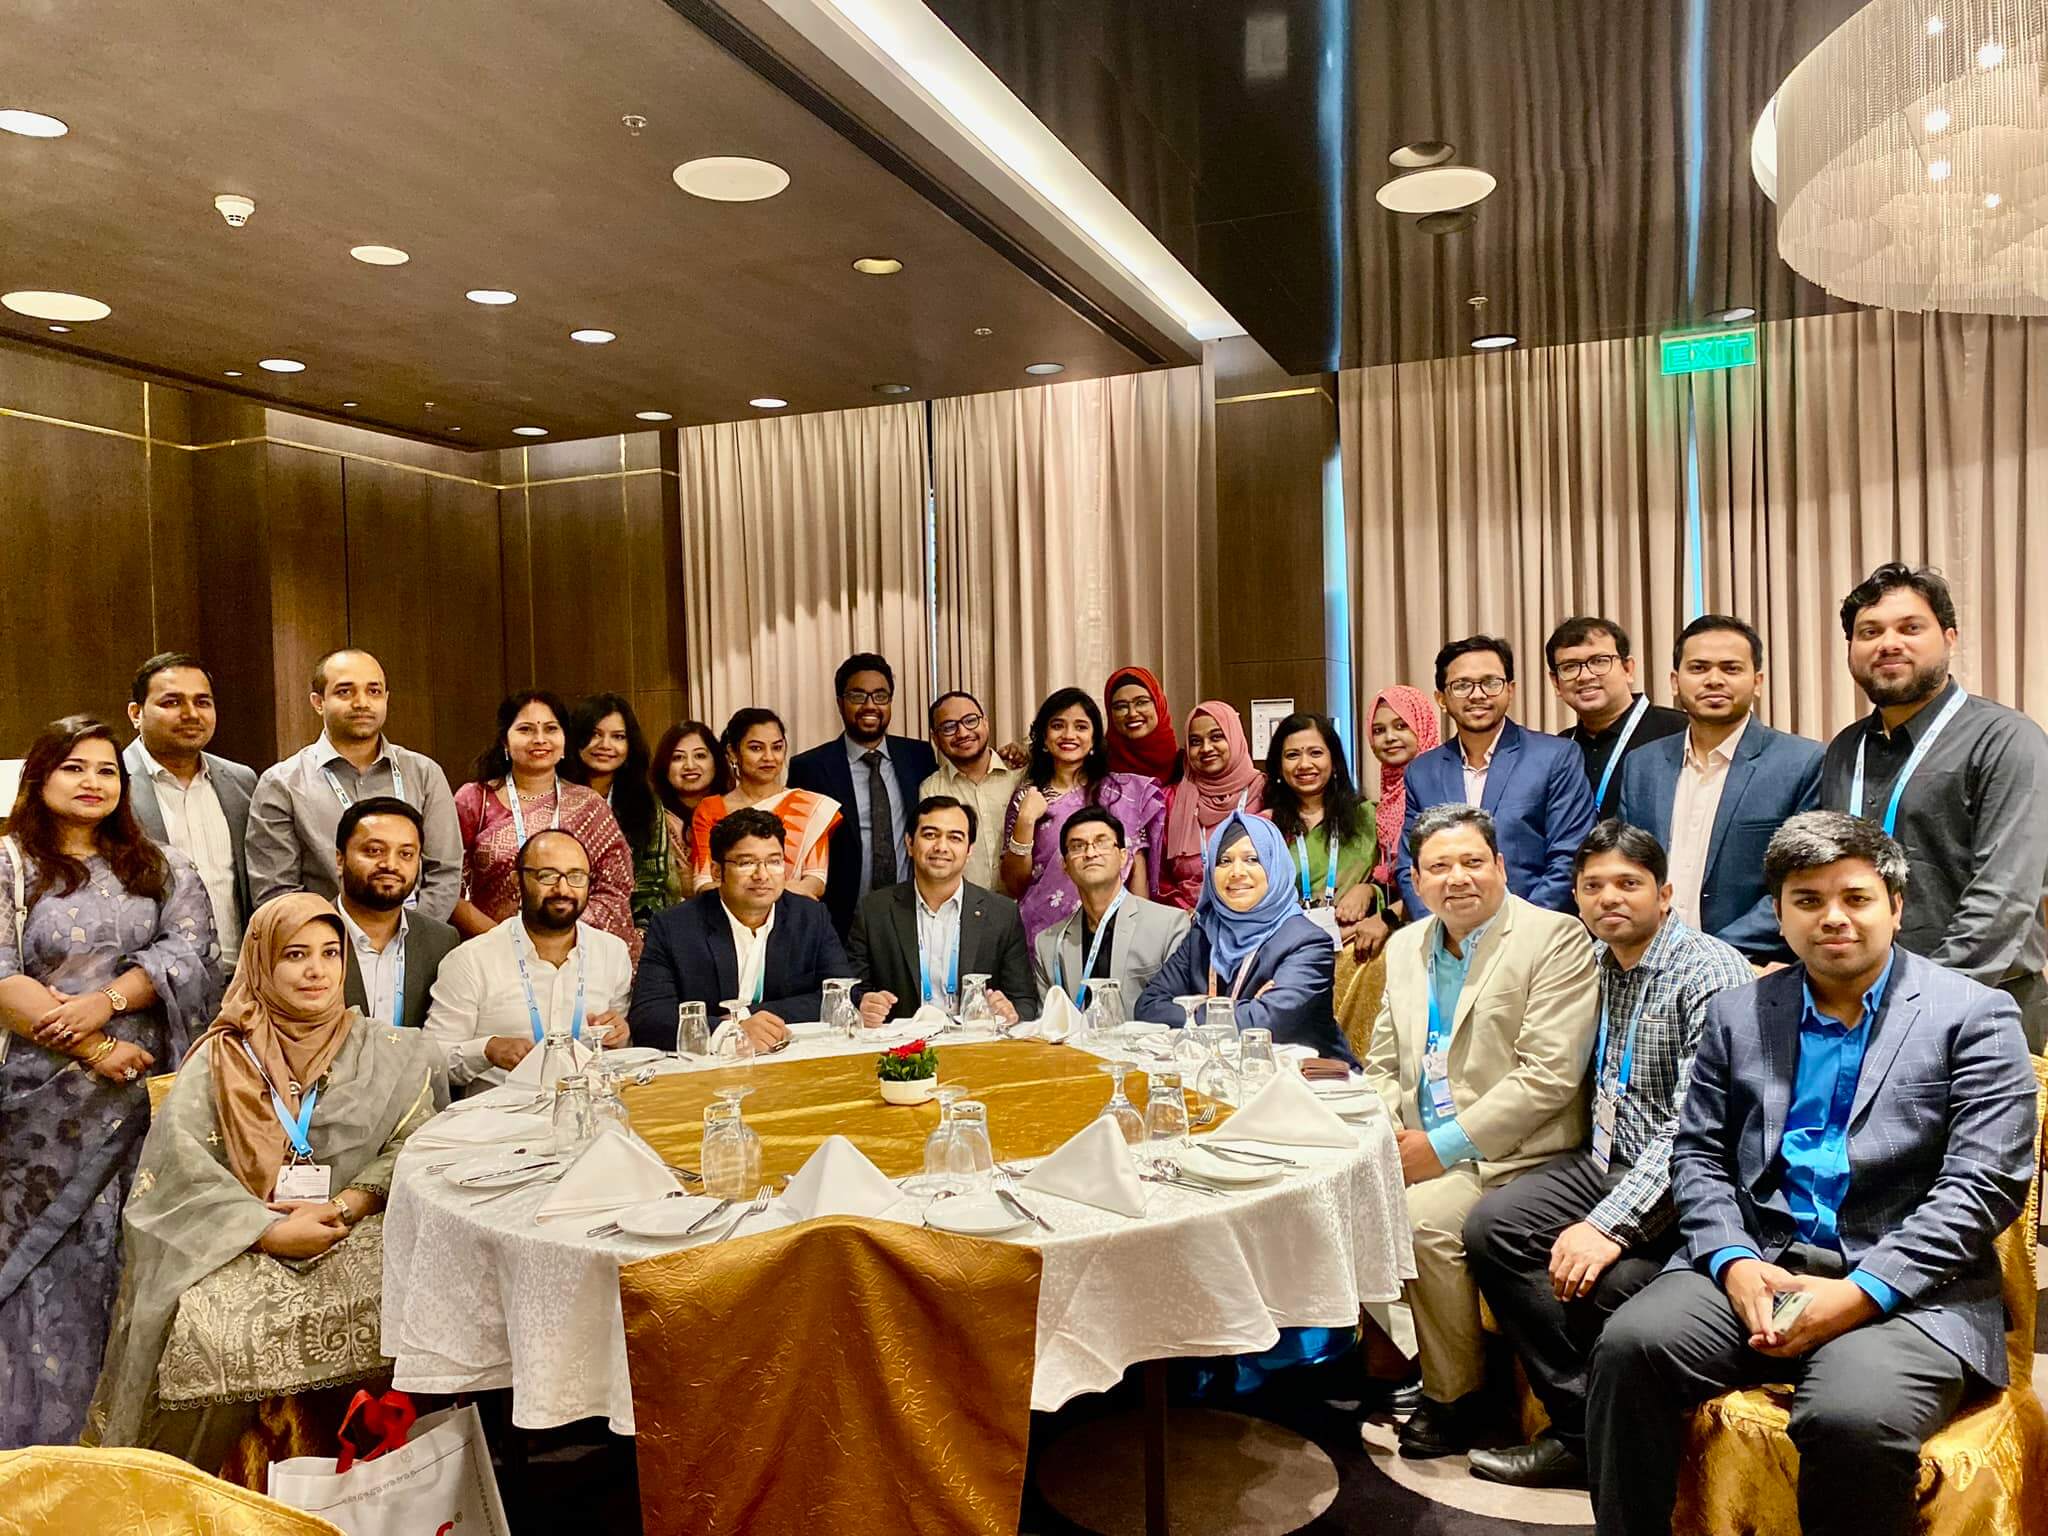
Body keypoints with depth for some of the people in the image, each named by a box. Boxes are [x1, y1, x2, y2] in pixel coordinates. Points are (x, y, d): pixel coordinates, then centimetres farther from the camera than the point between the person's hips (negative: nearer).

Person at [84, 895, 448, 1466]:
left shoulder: (384, 1054, 12)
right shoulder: (220, 1059, 8)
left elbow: (412, 1146, 3)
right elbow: (182, 1161, -4)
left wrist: (340, 1209, -13)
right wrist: (271, 1230, -15)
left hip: (352, 1237, 1)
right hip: (240, 1244, 0)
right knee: (207, 1327, -30)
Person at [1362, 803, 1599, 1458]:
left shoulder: (1556, 939, -8)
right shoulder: (1405, 947, 13)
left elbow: (1548, 1076, -16)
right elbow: (1383, 1064, 18)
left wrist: (1444, 1147, -17)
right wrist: (1387, 1136, -3)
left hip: (1508, 1155, -6)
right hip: (1417, 1152, 6)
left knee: (1422, 1219, -28)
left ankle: (1455, 1400, -5)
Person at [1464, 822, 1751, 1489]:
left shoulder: (1712, 972, -15)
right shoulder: (1592, 964, 8)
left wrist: (1609, 1224, -28)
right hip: (1609, 1159, 7)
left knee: (1612, 1279, -30)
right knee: (1491, 1223, -13)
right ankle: (1581, 1425, -5)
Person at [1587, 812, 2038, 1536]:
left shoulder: (1976, 1015, 3)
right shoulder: (1736, 1014, 14)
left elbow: (1983, 1185, -6)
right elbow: (1698, 1155, 12)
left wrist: (1859, 1293, -16)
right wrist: (1734, 1262, -8)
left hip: (1908, 1288, -3)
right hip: (1754, 1264, 3)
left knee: (1856, 1419, -32)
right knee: (1631, 1344, -24)